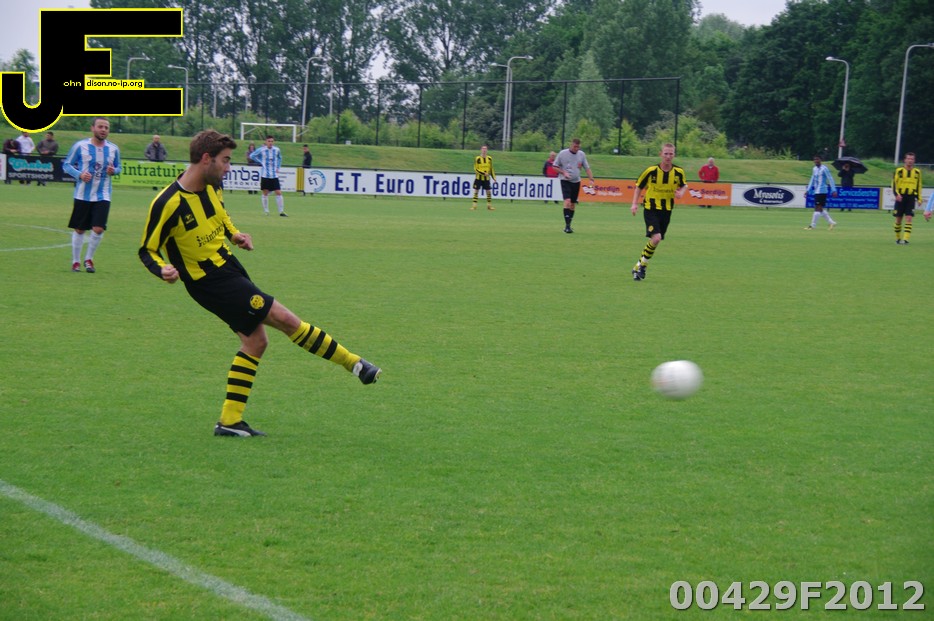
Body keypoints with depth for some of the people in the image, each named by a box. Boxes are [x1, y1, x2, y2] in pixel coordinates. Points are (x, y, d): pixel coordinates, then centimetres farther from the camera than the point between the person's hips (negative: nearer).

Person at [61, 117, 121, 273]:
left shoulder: (113, 149, 5)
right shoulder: (80, 146, -4)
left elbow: (118, 167, 17)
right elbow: (66, 165, 1)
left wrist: (113, 171, -7)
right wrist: (79, 174, -17)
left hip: (102, 196, 1)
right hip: (82, 194, -1)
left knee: (98, 229, -11)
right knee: (79, 229, 5)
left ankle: (89, 259, 10)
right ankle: (75, 261, 20)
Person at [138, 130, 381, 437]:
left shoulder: (209, 186, 1)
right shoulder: (167, 204, -22)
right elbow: (148, 249, -13)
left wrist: (235, 234, 4)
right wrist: (163, 270, -33)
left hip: (230, 268, 9)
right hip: (211, 282, -9)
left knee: (255, 340, 10)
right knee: (286, 319, -10)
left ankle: (230, 421, 17)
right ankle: (354, 363, 3)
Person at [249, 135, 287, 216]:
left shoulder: (277, 150, 4)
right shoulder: (261, 150, -5)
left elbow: (279, 158, 24)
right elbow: (252, 156, 7)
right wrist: (260, 162, 0)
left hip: (274, 175, 2)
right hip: (265, 175, -2)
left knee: (278, 193, -5)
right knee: (265, 193, 4)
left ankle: (281, 211, -2)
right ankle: (266, 211, 16)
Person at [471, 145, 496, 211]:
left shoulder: (489, 159, 4)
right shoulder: (477, 159, -9)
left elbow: (491, 169, 13)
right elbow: (475, 169, -11)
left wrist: (494, 177, 6)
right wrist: (484, 173, -20)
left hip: (486, 178, 3)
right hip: (478, 178, -3)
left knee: (489, 191, 2)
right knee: (476, 191, -3)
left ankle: (489, 205, 13)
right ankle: (474, 205, 1)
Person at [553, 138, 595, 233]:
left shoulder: (582, 154, 4)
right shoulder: (563, 153, -5)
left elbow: (587, 168, 7)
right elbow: (555, 166, 3)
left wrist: (591, 179, -5)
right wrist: (563, 173, -13)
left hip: (576, 181, 4)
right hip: (565, 181, -4)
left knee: (573, 204, 8)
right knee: (567, 201, -19)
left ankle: (568, 226, 18)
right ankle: (567, 225, -21)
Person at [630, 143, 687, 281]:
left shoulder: (679, 172, -6)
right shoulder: (651, 171, -13)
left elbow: (684, 185, 13)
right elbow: (639, 186, 1)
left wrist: (681, 192, -10)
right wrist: (634, 204, -8)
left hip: (666, 211, 4)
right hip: (651, 208, -4)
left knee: (655, 240, 8)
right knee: (656, 238, -20)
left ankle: (640, 266, 25)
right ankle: (642, 264, -2)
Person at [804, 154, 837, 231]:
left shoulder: (824, 169, -8)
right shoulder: (814, 169, 15)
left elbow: (830, 179, -10)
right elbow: (812, 180, 23)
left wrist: (833, 190, -15)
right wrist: (808, 190, 18)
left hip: (822, 191, -9)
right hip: (816, 191, 9)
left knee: (818, 208, -8)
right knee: (820, 209, 8)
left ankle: (812, 225, -8)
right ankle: (831, 222, 15)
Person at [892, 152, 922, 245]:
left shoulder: (917, 172, 7)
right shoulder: (899, 171, -1)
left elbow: (919, 186, 15)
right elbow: (894, 184, -2)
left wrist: (919, 198, 11)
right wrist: (897, 194, -17)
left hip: (911, 198, 1)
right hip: (900, 197, -1)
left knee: (909, 218, -12)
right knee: (898, 219, 4)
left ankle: (906, 238, -16)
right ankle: (897, 238, 20)